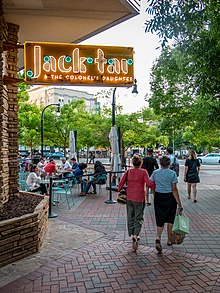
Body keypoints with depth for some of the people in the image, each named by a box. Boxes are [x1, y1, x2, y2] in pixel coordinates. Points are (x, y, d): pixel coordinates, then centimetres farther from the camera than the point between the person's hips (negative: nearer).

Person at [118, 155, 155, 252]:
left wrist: (119, 192, 13)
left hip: (129, 198, 4)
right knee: (139, 218, 6)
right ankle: (135, 235, -11)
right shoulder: (143, 172, -9)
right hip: (139, 198, -3)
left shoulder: (128, 172, 1)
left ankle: (132, 235, 25)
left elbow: (121, 183, 0)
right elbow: (149, 183, -18)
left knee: (130, 217, 17)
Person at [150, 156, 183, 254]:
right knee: (170, 219, 16)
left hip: (158, 197, 2)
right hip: (169, 197, -2)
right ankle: (169, 240, 28)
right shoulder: (172, 173, -9)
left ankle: (158, 238, -15)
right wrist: (179, 203, -8)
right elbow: (174, 189, -12)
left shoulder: (155, 172, 0)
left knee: (160, 220, 7)